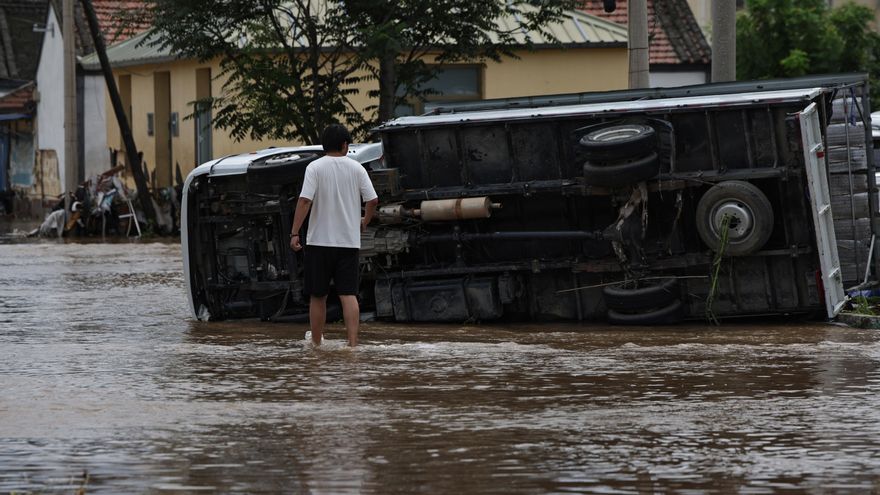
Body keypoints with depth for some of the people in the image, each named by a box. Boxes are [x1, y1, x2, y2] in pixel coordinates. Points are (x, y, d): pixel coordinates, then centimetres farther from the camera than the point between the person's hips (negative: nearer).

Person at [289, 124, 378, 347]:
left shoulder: (315, 168, -4)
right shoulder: (356, 168, 3)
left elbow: (304, 201, -14)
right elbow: (372, 200, 1)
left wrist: (294, 233, -13)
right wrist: (365, 221, 20)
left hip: (319, 240, -1)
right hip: (349, 241, 1)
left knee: (317, 296, 9)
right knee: (349, 294, -2)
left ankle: (316, 344, 17)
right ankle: (352, 343, -14)